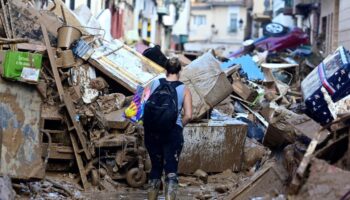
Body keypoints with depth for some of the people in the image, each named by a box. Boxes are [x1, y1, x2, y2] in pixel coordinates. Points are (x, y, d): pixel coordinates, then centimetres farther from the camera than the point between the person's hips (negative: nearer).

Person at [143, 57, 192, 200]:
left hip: (151, 131, 3)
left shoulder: (155, 84, 6)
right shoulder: (184, 90, 1)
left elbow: (144, 106, 2)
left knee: (156, 167, 19)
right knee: (171, 170, 0)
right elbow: (188, 116, -6)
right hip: (172, 132, -3)